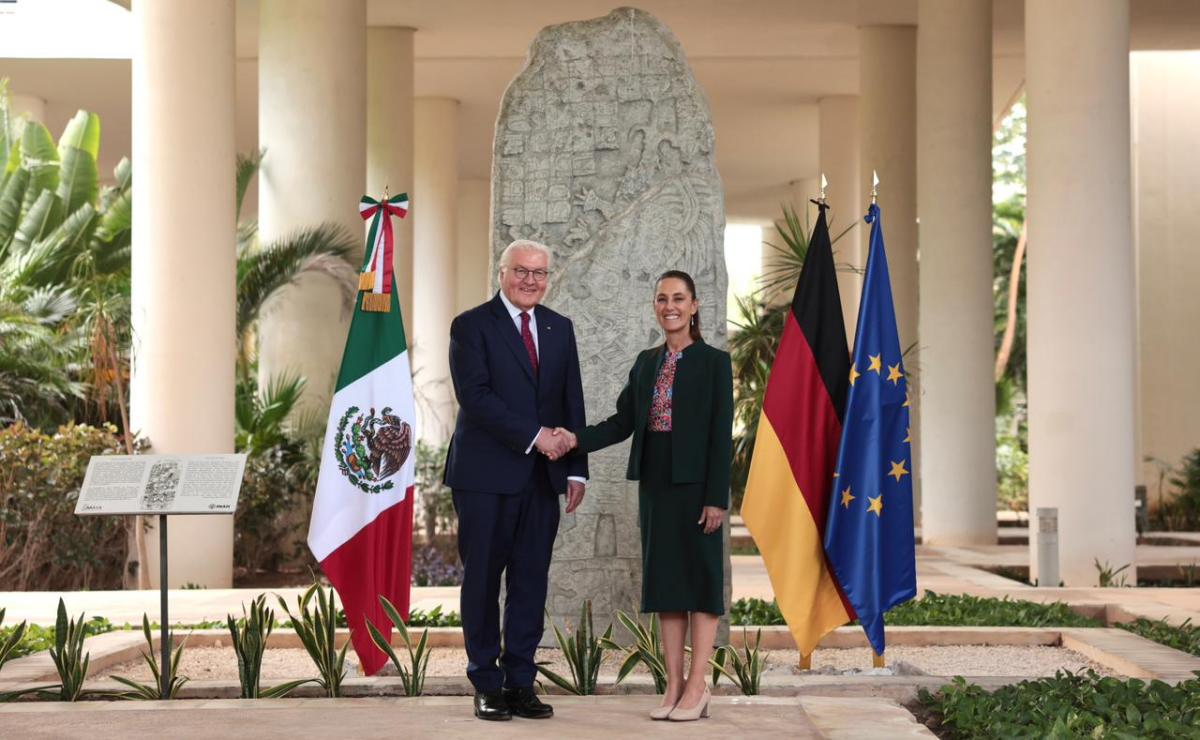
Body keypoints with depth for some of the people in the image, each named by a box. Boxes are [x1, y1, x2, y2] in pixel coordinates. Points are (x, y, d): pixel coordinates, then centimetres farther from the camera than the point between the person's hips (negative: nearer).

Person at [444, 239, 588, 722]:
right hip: (486, 477, -4)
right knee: (482, 581, 3)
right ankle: (487, 685, 11)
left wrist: (576, 469, 5)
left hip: (542, 477, 5)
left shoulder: (560, 329, 13)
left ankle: (521, 682, 14)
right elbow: (475, 397, -14)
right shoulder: (472, 326, -3)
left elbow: (573, 404, 13)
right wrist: (534, 436, -17)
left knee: (531, 582, 6)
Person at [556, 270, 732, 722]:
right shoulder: (646, 362, 12)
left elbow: (721, 434, -9)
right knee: (663, 579, 6)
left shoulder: (713, 362, -4)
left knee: (699, 578, -1)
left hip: (695, 484, -6)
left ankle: (697, 687, 2)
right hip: (655, 483, 6)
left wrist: (717, 497, -14)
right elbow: (623, 421, 8)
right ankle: (674, 685, 11)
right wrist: (577, 439, -9)